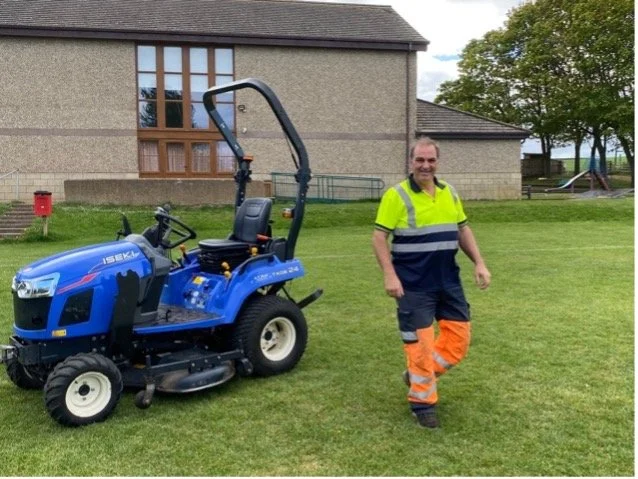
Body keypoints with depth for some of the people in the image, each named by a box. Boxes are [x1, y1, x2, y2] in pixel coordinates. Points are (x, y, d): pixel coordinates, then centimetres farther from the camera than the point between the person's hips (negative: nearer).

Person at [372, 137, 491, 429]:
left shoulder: (449, 192, 9)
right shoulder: (397, 196, -9)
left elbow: (463, 230, 16)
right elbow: (379, 237, -11)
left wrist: (479, 263, 7)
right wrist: (389, 275, -21)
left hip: (448, 281, 6)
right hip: (414, 285, -6)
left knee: (459, 338, 9)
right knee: (420, 342, 1)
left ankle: (419, 375, 30)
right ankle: (422, 403, 18)